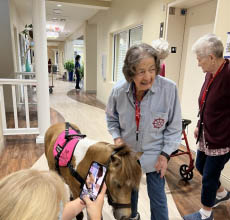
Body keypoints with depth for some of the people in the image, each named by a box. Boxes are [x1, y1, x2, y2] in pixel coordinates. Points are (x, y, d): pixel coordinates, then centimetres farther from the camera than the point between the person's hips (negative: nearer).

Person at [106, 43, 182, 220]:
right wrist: (117, 137, -11)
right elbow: (111, 118, 3)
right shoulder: (119, 90, -16)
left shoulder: (169, 89, -24)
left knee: (157, 197, 11)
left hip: (154, 155, -3)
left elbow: (174, 126, -11)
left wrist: (165, 154, -12)